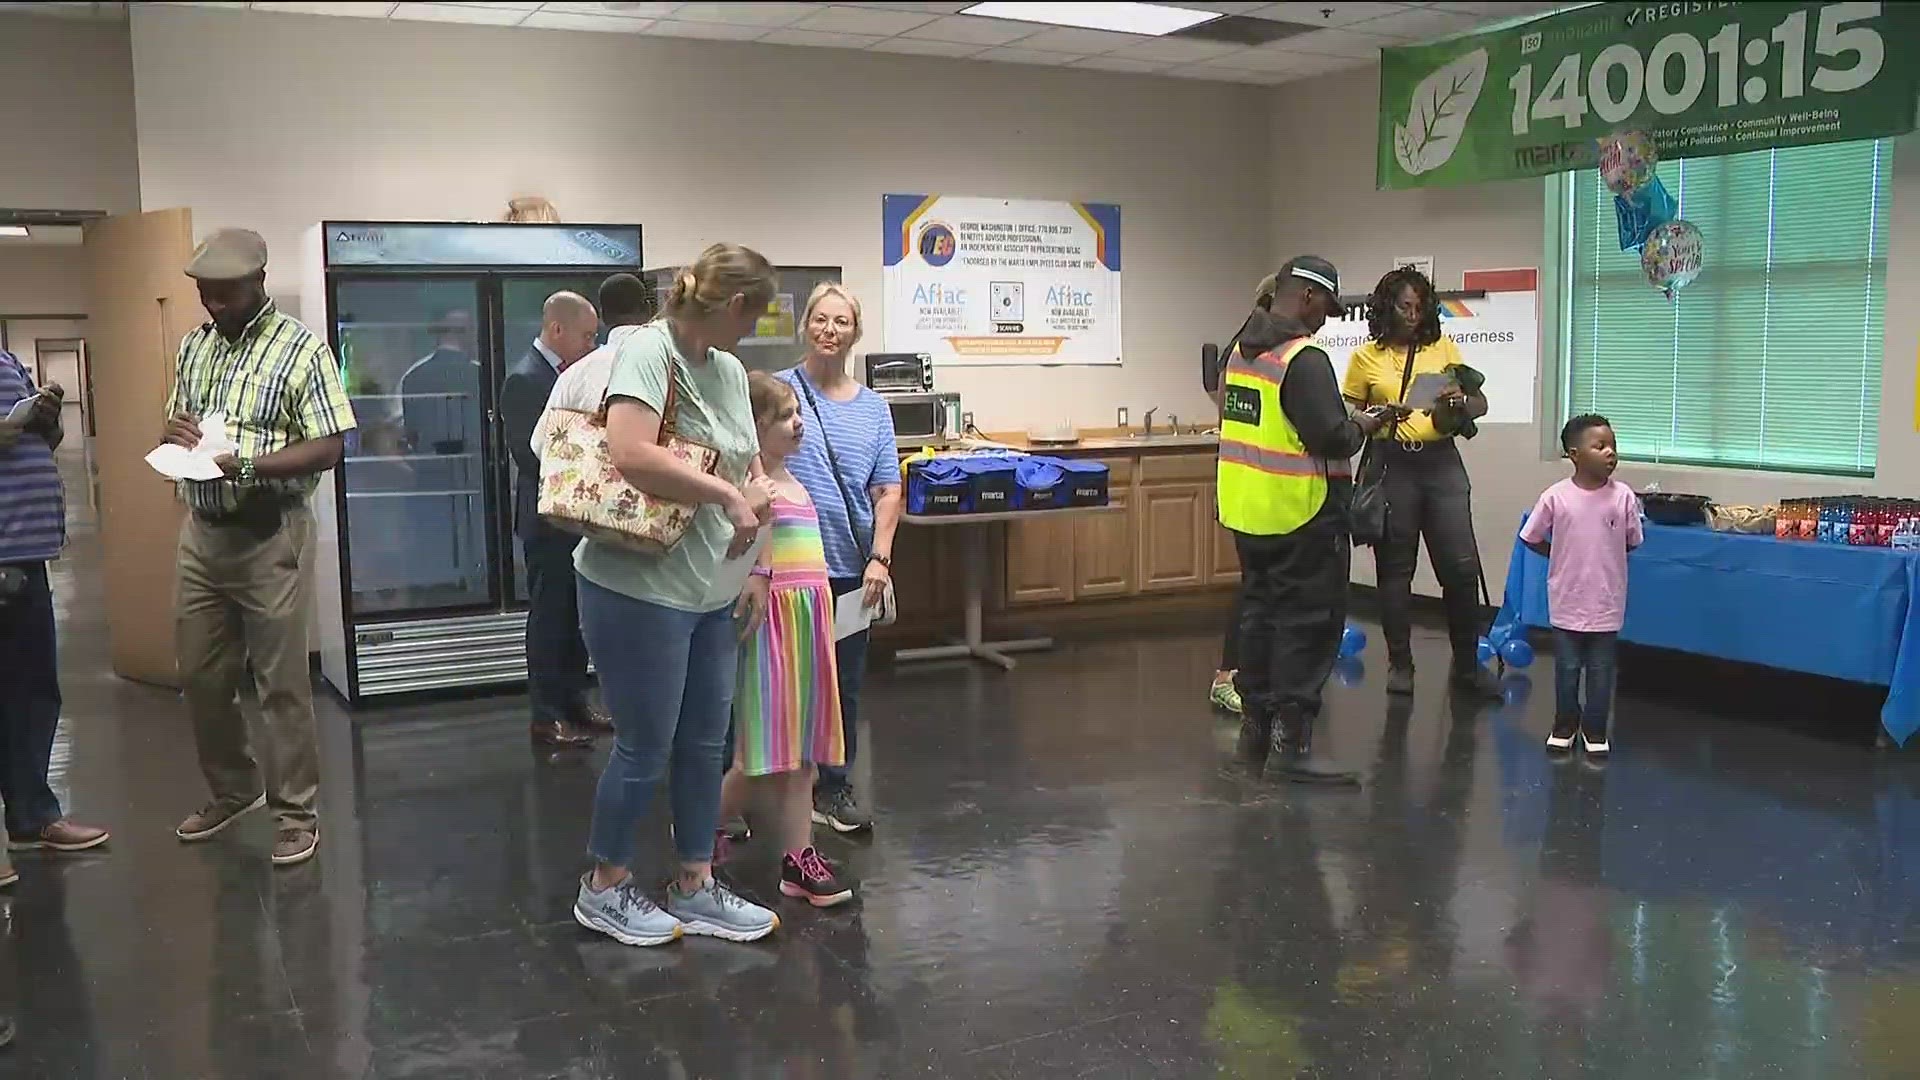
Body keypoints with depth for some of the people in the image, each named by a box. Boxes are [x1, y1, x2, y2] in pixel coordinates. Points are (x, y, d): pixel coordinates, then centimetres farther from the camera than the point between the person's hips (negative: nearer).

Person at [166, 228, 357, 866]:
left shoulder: (302, 349, -10)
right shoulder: (193, 346, 11)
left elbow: (328, 449, -14)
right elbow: (177, 426, 18)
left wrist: (247, 463, -26)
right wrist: (174, 432, -7)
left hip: (270, 535, -6)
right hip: (202, 532, 7)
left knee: (281, 683, 0)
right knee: (200, 675, 14)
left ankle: (295, 812, 12)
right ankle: (233, 789, 33)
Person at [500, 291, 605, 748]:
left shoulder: (569, 374, 11)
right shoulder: (525, 379, -16)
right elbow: (529, 454, -22)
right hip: (549, 518, -8)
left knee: (576, 614, 15)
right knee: (549, 616, 0)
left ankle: (573, 702, 25)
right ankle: (546, 715, 9)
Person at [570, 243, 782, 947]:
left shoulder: (729, 369, 9)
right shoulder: (646, 351, -16)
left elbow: (746, 462, 22)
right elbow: (632, 456, -31)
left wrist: (756, 492, 0)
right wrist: (727, 493, -24)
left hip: (713, 595, 8)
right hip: (640, 591, -8)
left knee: (704, 746, 15)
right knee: (645, 749, 5)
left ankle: (696, 888, 30)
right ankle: (604, 888, 26)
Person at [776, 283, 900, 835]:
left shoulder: (874, 408, 10)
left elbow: (887, 490, 8)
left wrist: (880, 557, -4)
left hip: (852, 571, 4)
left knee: (845, 681, 11)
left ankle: (834, 787, 24)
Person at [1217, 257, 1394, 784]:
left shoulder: (1243, 350, 11)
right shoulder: (1305, 358, -18)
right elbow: (1331, 439, -22)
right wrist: (1363, 426, -2)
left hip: (1247, 508, 9)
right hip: (1300, 516, -9)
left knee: (1261, 610, 17)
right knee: (1308, 621, -3)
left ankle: (1257, 725, 25)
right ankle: (1292, 741, -2)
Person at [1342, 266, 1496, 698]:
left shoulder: (1443, 348, 6)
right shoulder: (1365, 357, 2)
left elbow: (1481, 403, 7)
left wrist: (1461, 403, -16)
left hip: (1441, 463, 1)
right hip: (1391, 465, -1)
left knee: (1462, 566, -1)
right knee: (1395, 568, 5)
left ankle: (1468, 664, 13)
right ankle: (1399, 663, 18)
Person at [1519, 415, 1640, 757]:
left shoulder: (1623, 497, -9)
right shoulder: (1555, 496, -11)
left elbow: (1632, 541, 5)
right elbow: (1531, 538, 1)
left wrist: (1602, 556, 6)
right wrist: (1563, 558, 3)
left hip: (1606, 602, 1)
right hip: (1567, 600, 0)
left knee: (1600, 670, 10)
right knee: (1566, 668, 12)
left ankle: (1595, 731, 24)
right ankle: (1565, 726, 28)